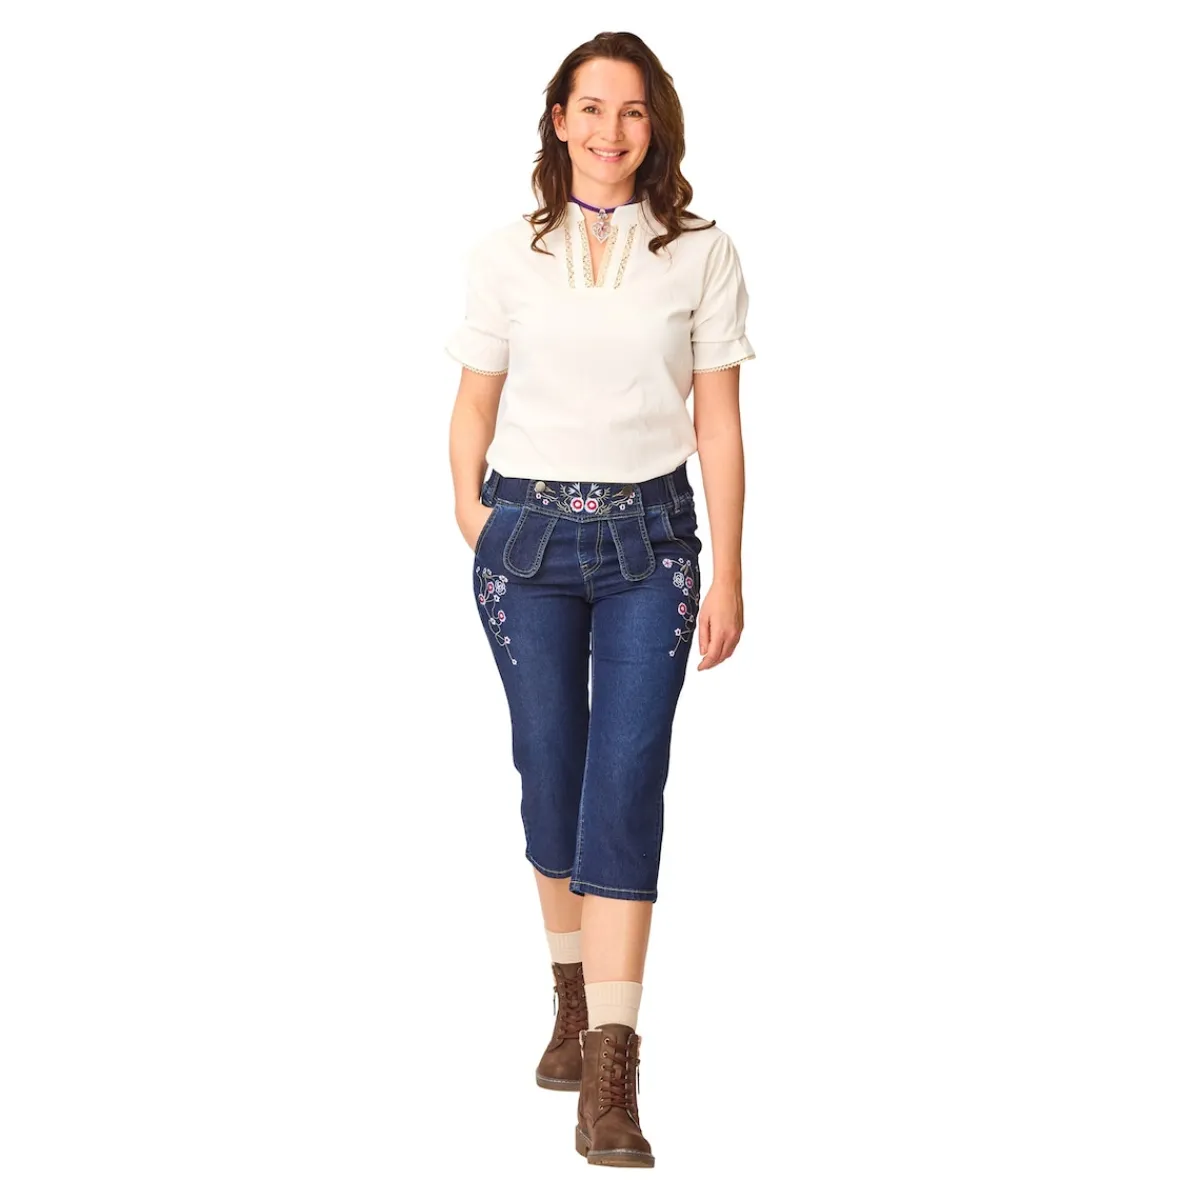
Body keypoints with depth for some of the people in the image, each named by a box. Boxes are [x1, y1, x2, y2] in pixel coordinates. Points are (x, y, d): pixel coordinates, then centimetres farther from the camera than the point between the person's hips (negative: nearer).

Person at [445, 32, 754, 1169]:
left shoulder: (700, 253, 1)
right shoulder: (506, 256, 3)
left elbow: (718, 423, 2)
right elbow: (474, 407, 9)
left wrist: (727, 576, 0)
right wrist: (474, 529, 3)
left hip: (649, 536, -1)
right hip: (528, 535, 1)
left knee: (626, 780, -9)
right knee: (550, 772, 7)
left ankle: (610, 1072, -12)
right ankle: (573, 996, 29)